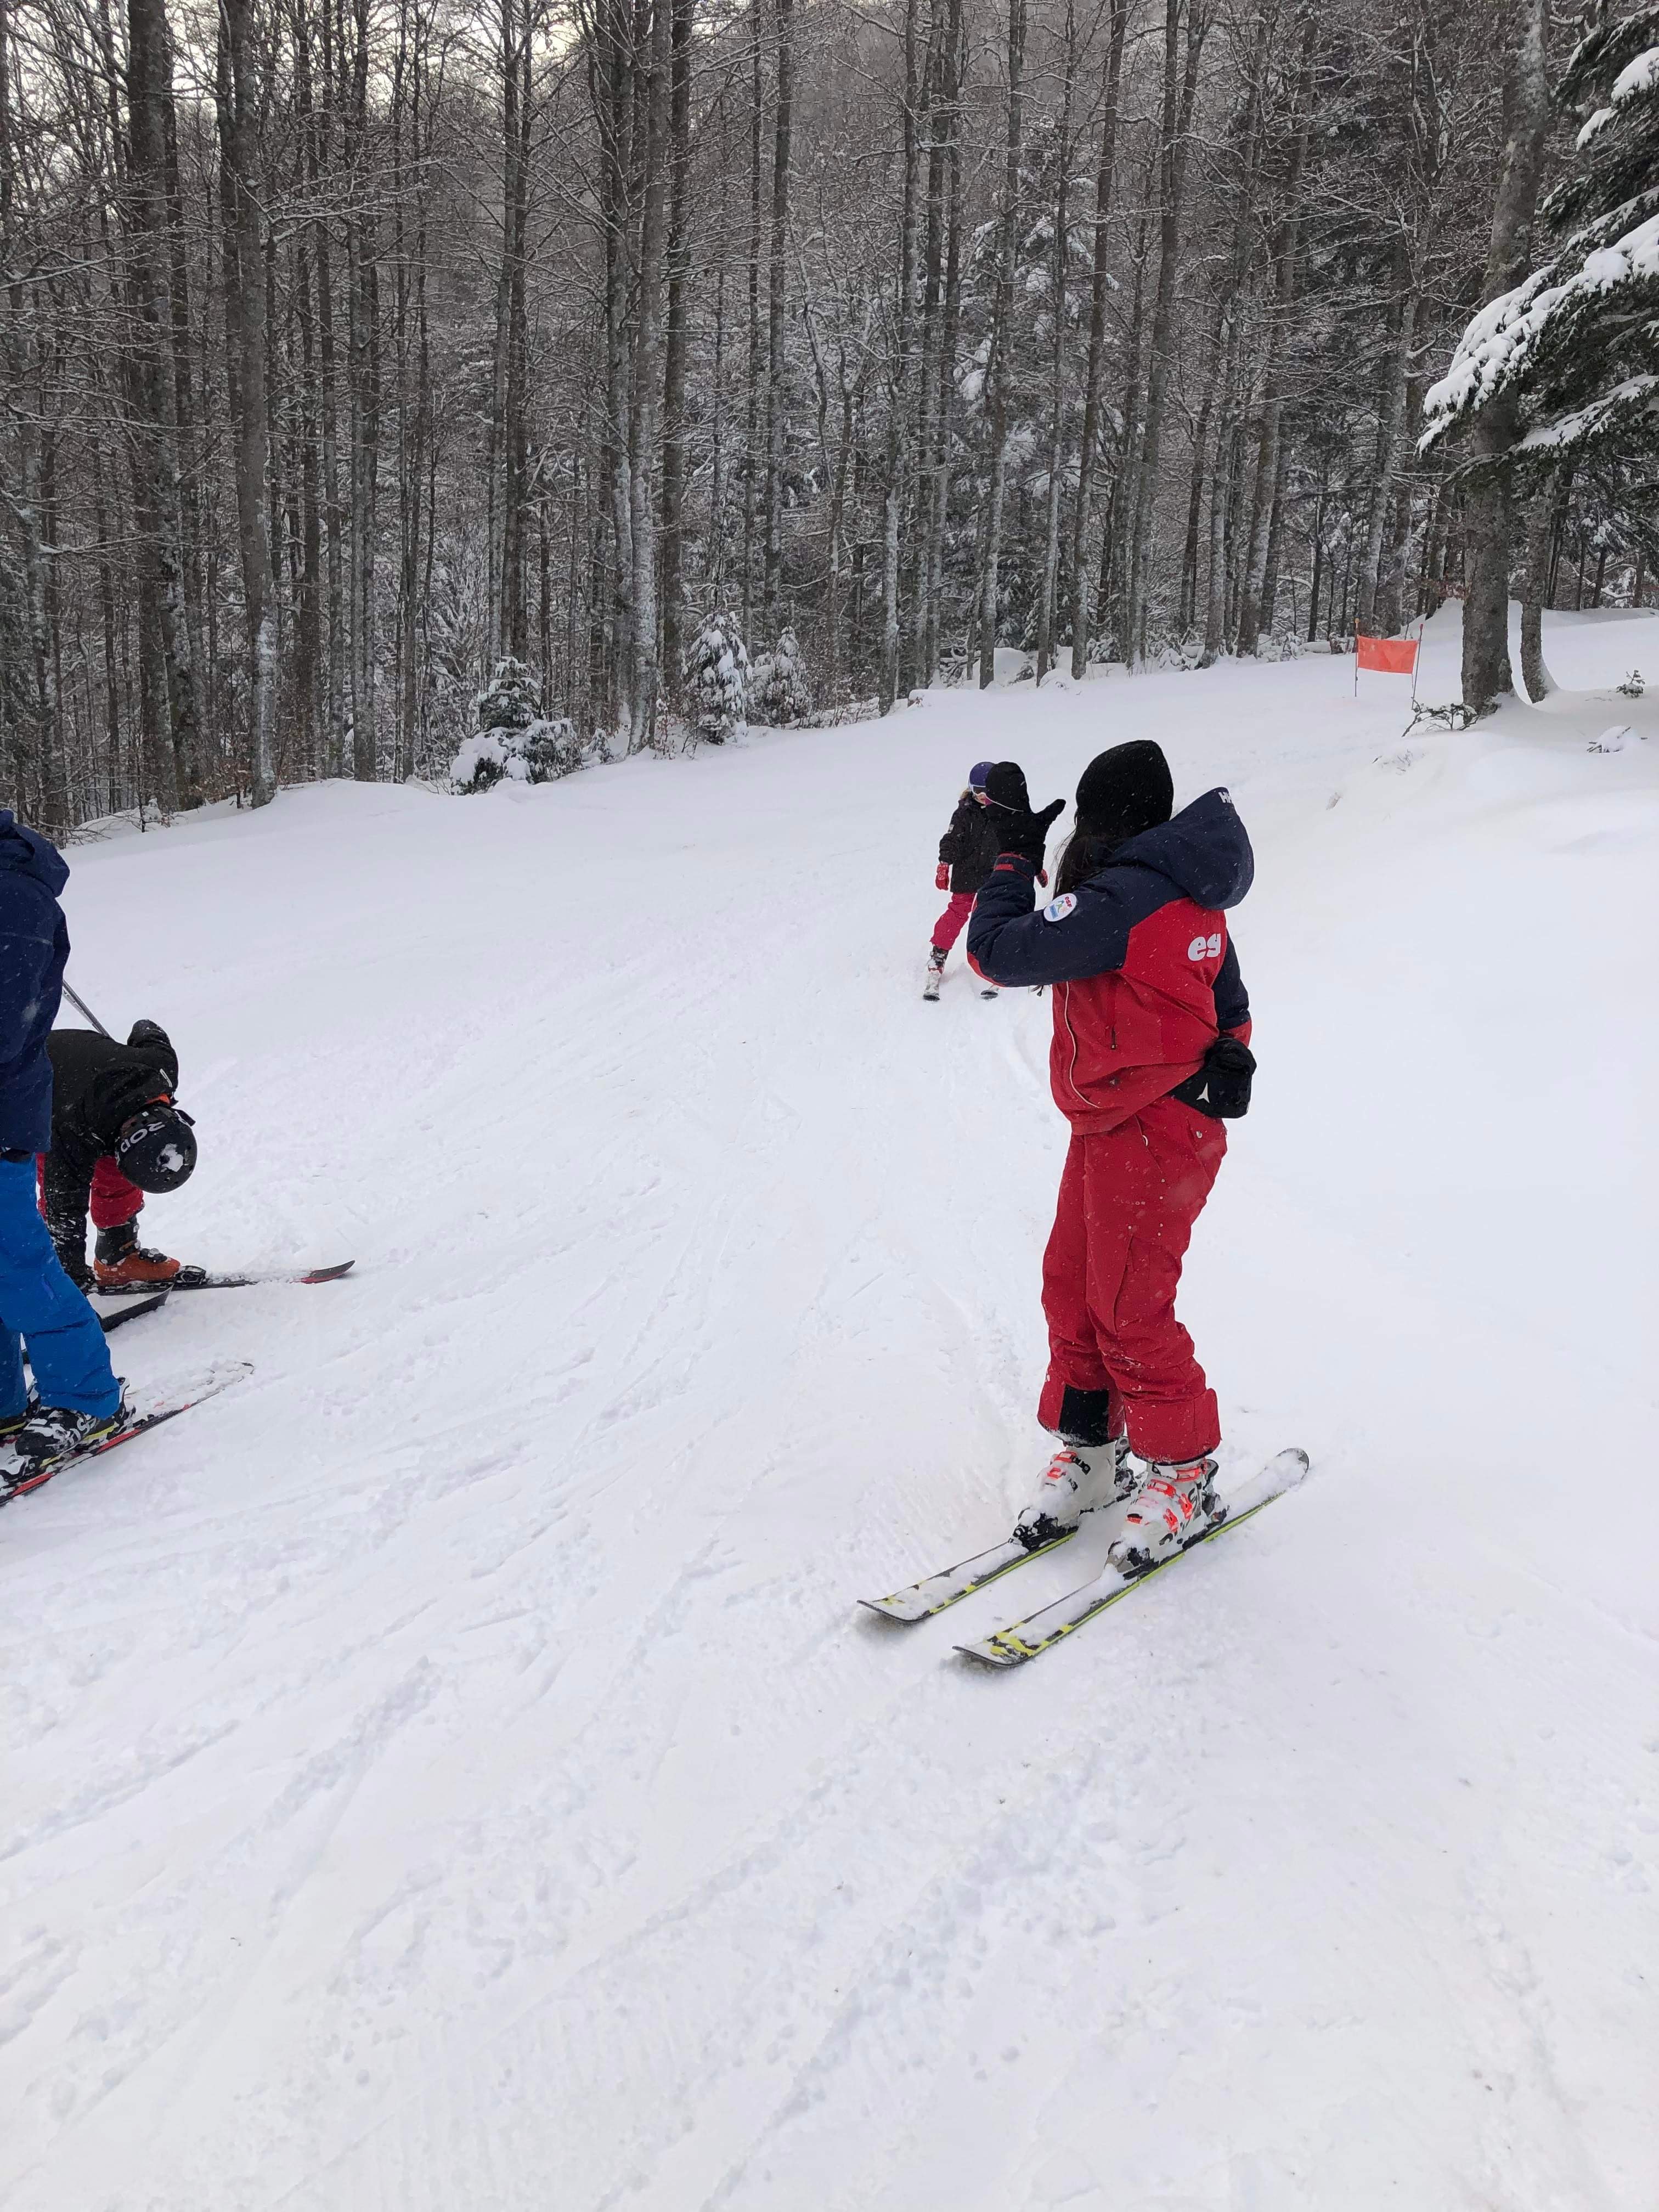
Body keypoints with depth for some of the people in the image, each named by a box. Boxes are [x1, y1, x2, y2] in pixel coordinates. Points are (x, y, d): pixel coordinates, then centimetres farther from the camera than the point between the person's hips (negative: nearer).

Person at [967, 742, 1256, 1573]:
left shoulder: (1120, 898, -22)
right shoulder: (1191, 896, 10)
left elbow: (999, 951, -20)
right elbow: (1227, 997, 20)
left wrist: (1014, 853, -8)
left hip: (1146, 1136, -10)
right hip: (1111, 1127, 10)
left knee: (1128, 1311, -1)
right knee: (1072, 1286, 14)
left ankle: (1185, 1474, 15)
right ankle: (1092, 1449, 27)